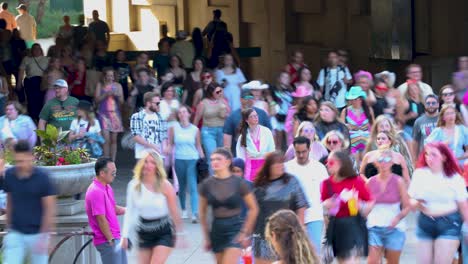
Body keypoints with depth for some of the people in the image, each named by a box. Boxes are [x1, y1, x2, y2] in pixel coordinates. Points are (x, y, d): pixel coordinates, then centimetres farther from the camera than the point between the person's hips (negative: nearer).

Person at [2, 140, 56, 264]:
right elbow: (9, 203, 10)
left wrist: (44, 237, -13)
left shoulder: (42, 177, -12)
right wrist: (8, 228, 12)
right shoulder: (9, 175, -1)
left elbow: (50, 209, -10)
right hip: (15, 234, 3)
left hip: (37, 234, -3)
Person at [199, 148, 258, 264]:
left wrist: (245, 232, -4)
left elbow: (253, 209, 0)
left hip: (235, 228, -4)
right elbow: (202, 212, 9)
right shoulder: (207, 184, -1)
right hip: (217, 229, 4)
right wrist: (206, 236, 8)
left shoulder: (239, 183, -8)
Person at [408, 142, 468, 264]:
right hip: (425, 223, 3)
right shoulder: (419, 174, 2)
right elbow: (411, 202, 7)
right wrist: (417, 204, -16)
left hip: (449, 224, -3)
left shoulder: (454, 177, -4)